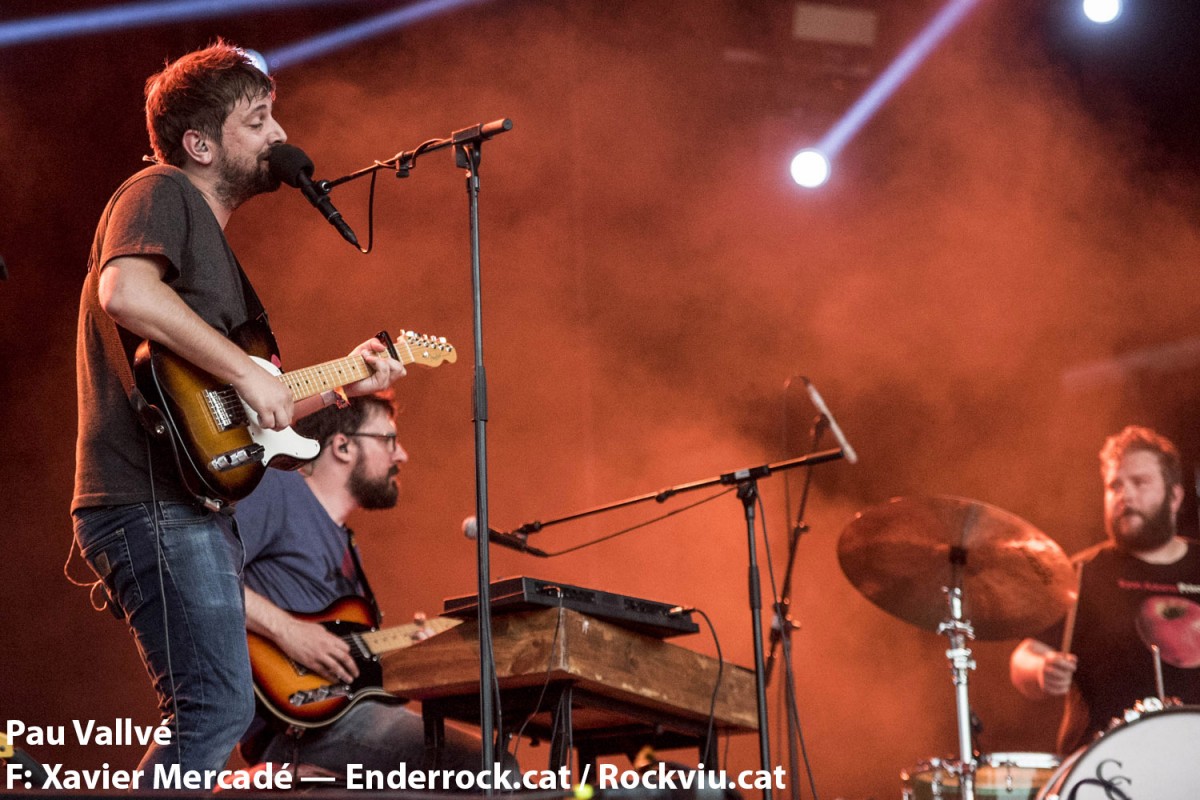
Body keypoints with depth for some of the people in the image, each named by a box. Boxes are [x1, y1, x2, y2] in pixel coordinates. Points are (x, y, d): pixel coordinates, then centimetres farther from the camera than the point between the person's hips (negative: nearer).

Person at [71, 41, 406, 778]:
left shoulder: (211, 241, 26)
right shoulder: (161, 194, -2)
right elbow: (125, 293, -25)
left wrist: (340, 384, 18)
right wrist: (246, 371, -21)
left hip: (192, 508, 10)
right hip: (153, 504, -10)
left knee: (211, 714, 11)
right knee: (218, 709, -18)